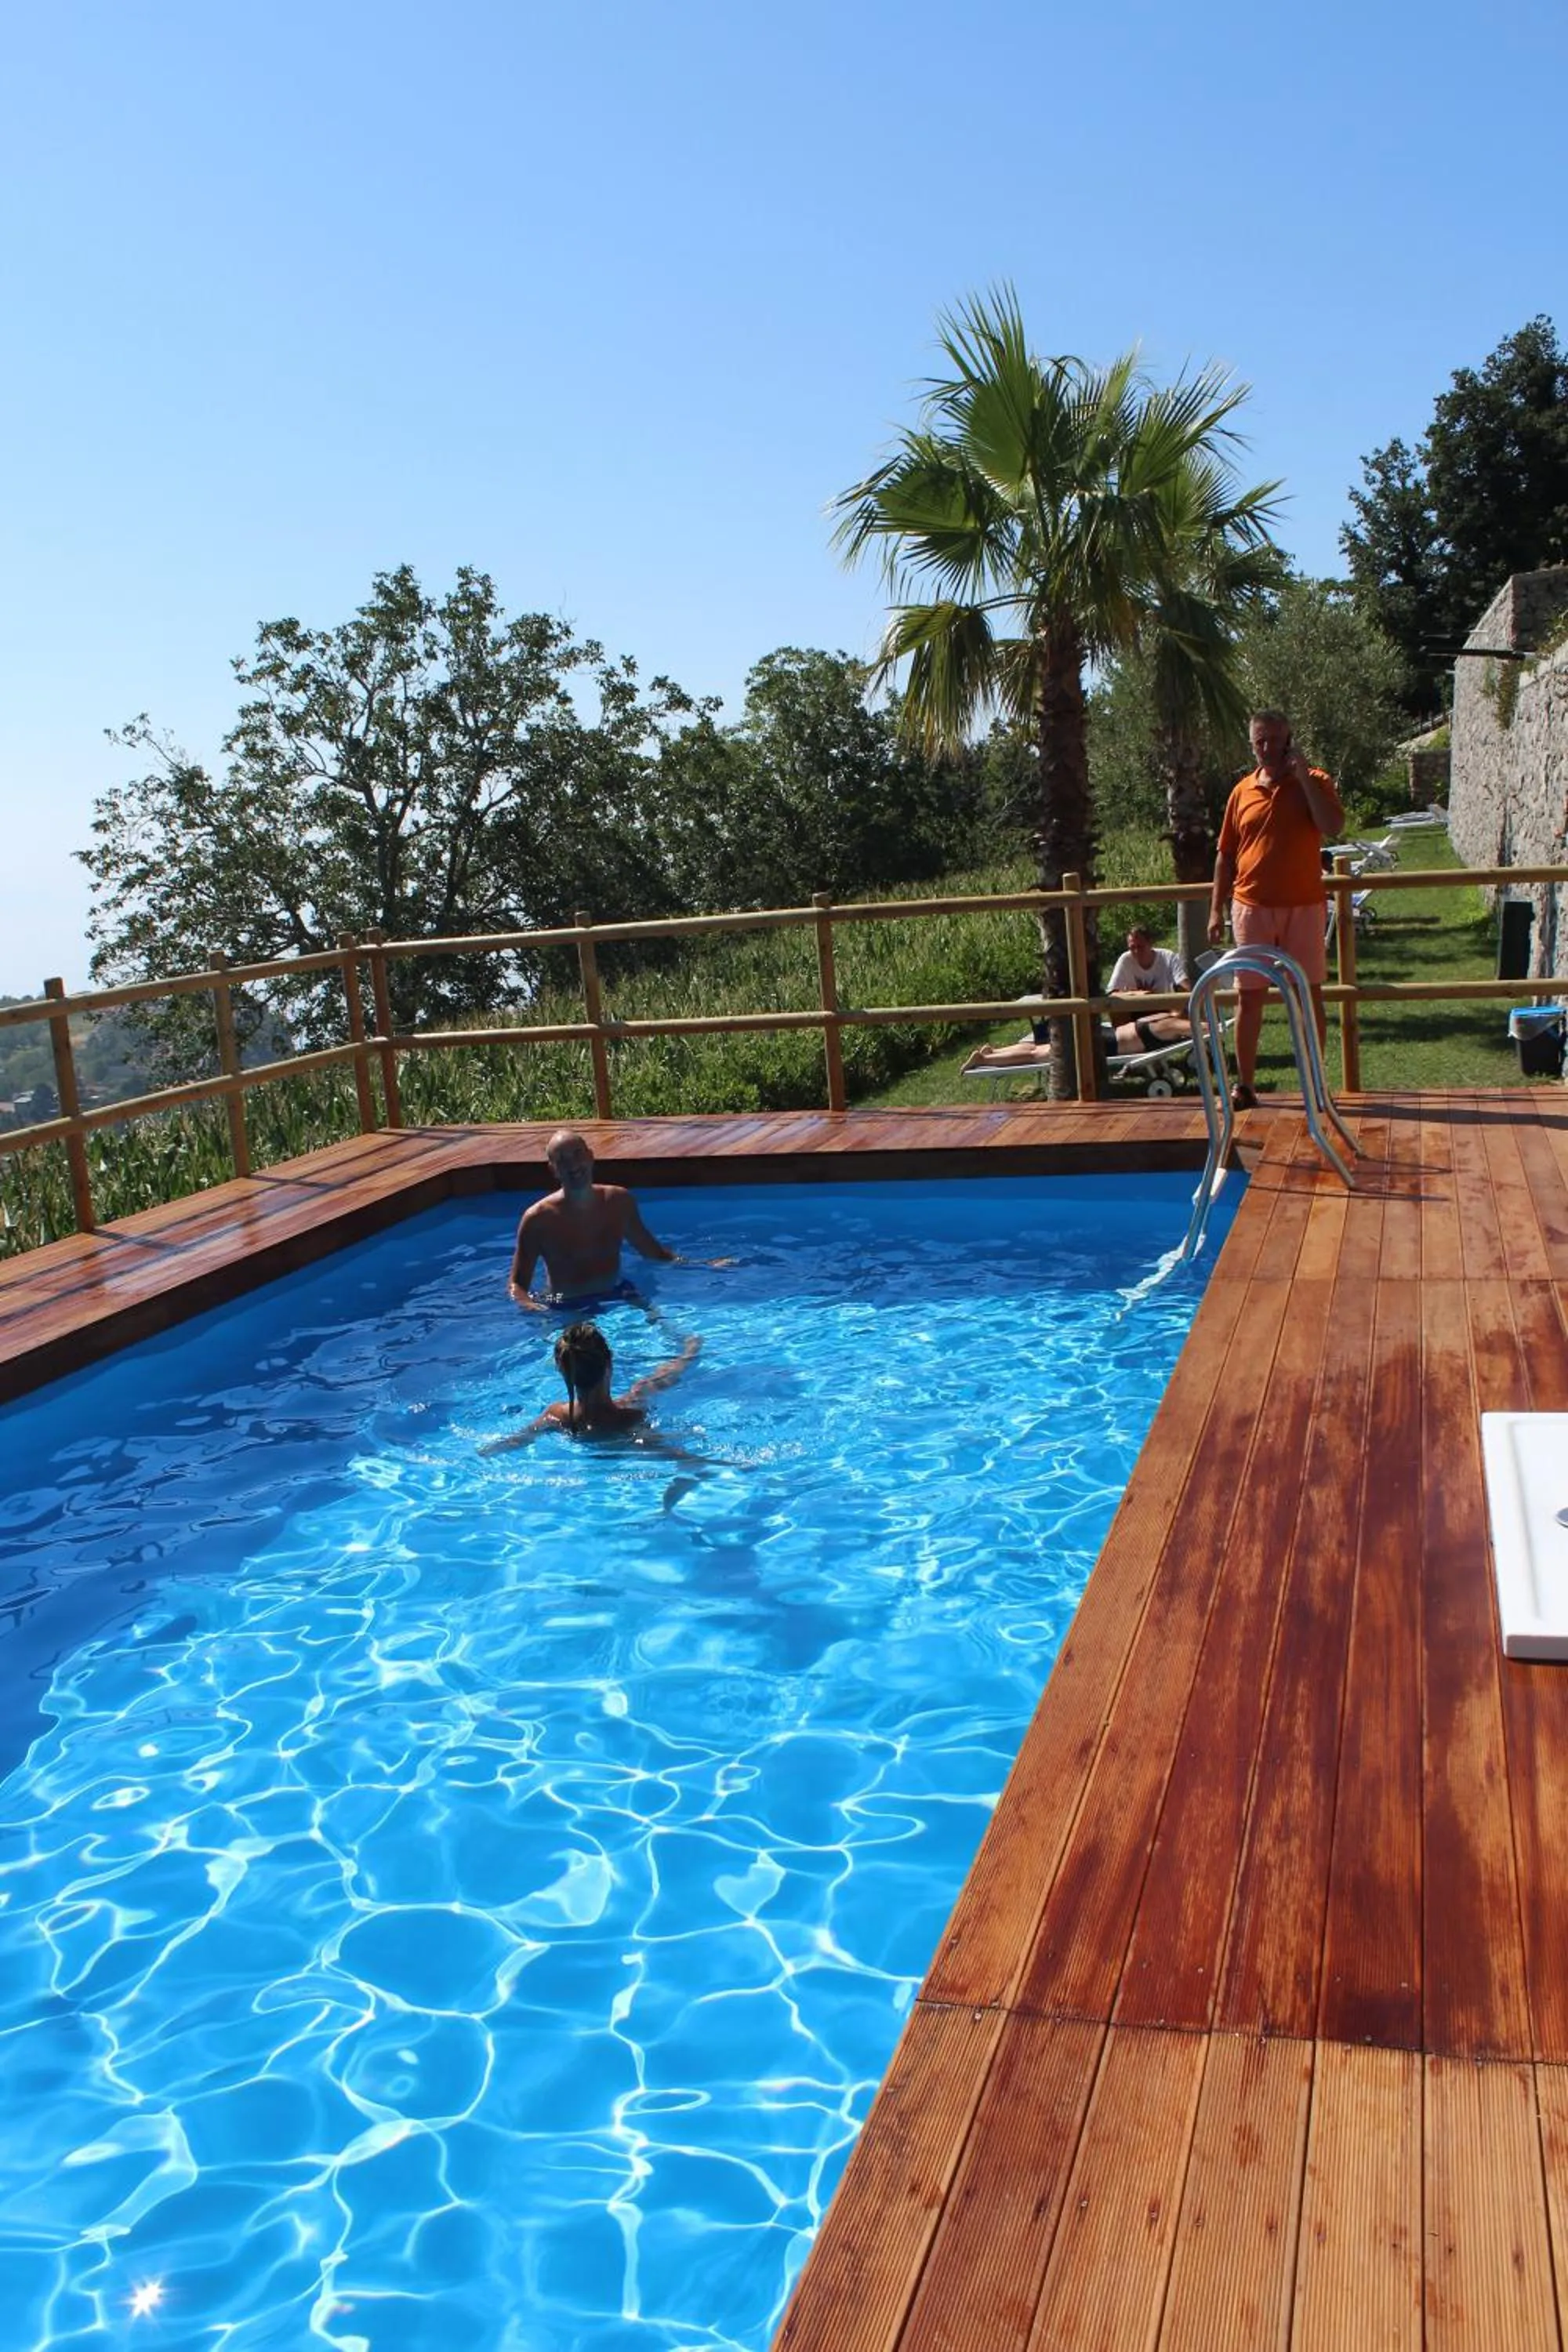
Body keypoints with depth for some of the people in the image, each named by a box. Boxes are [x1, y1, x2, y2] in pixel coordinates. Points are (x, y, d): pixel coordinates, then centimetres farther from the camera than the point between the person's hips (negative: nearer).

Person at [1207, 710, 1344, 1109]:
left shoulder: (1314, 783, 0)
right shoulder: (1243, 792, 7)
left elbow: (1333, 828, -18)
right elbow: (1226, 855, 10)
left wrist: (1303, 776, -17)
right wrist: (1216, 910, 5)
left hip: (1303, 906, -2)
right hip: (1252, 907, 2)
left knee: (1310, 994, 3)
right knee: (1249, 997, 5)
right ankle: (1244, 1085, 12)